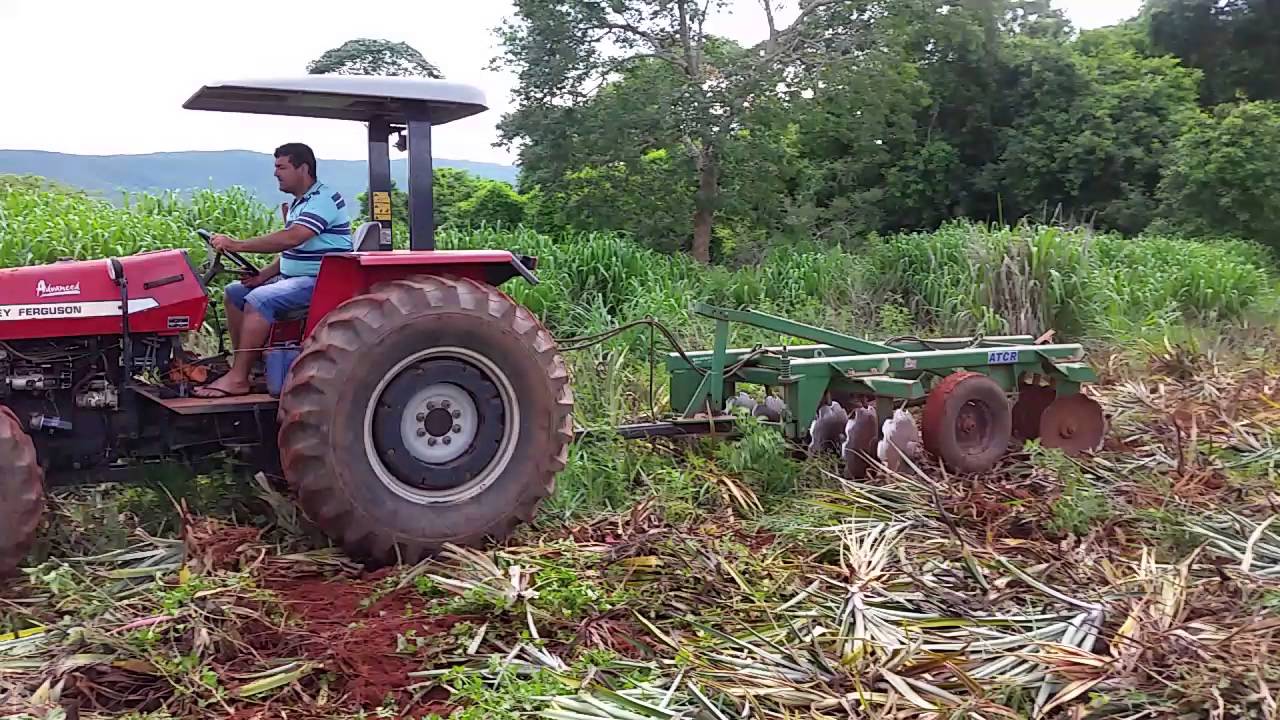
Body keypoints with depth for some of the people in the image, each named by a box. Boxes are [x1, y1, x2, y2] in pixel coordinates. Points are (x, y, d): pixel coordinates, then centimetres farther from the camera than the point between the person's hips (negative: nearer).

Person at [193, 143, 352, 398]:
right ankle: (242, 363, 4)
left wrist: (238, 245, -29)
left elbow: (292, 238, -28)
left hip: (321, 282, -10)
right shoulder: (298, 203, 18)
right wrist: (264, 274, 1)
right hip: (293, 278, 10)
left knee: (259, 299, -26)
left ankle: (238, 378, -22)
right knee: (235, 292, 7)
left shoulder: (325, 199, -15)